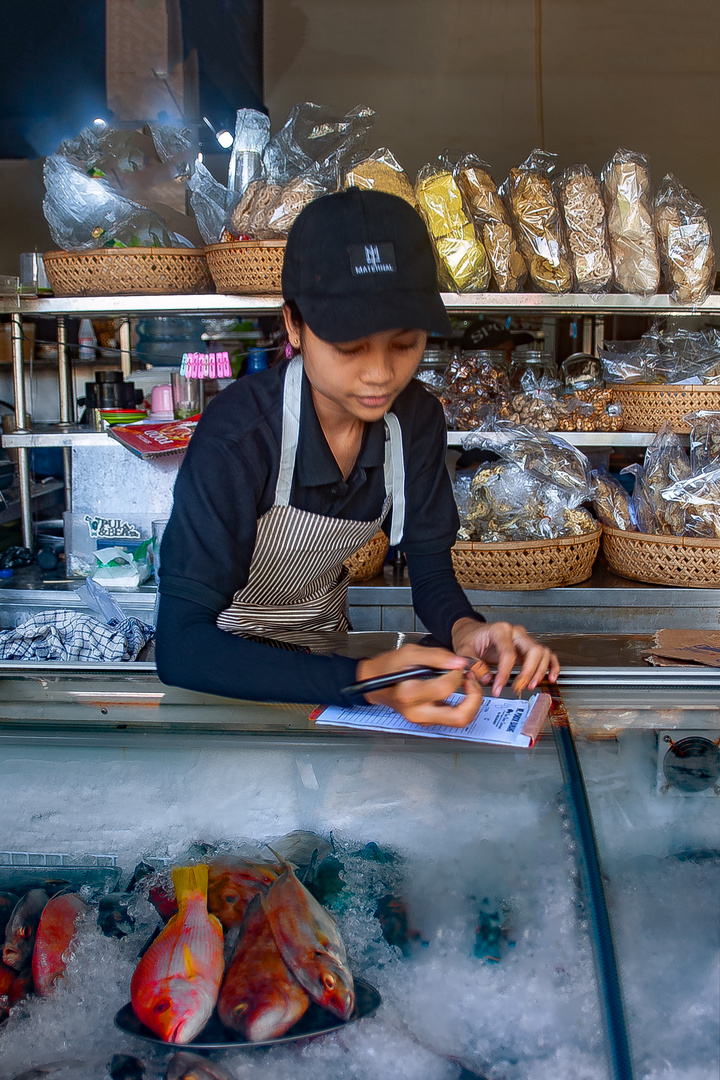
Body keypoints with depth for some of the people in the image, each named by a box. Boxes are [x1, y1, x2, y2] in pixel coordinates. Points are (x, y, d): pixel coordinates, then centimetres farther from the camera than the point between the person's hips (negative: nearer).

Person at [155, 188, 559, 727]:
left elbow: (429, 565, -5)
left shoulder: (416, 418, -14)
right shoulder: (238, 438, -31)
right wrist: (361, 680, -46)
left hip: (324, 642, 5)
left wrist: (465, 627, -29)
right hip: (227, 663, -4)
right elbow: (179, 647, -36)